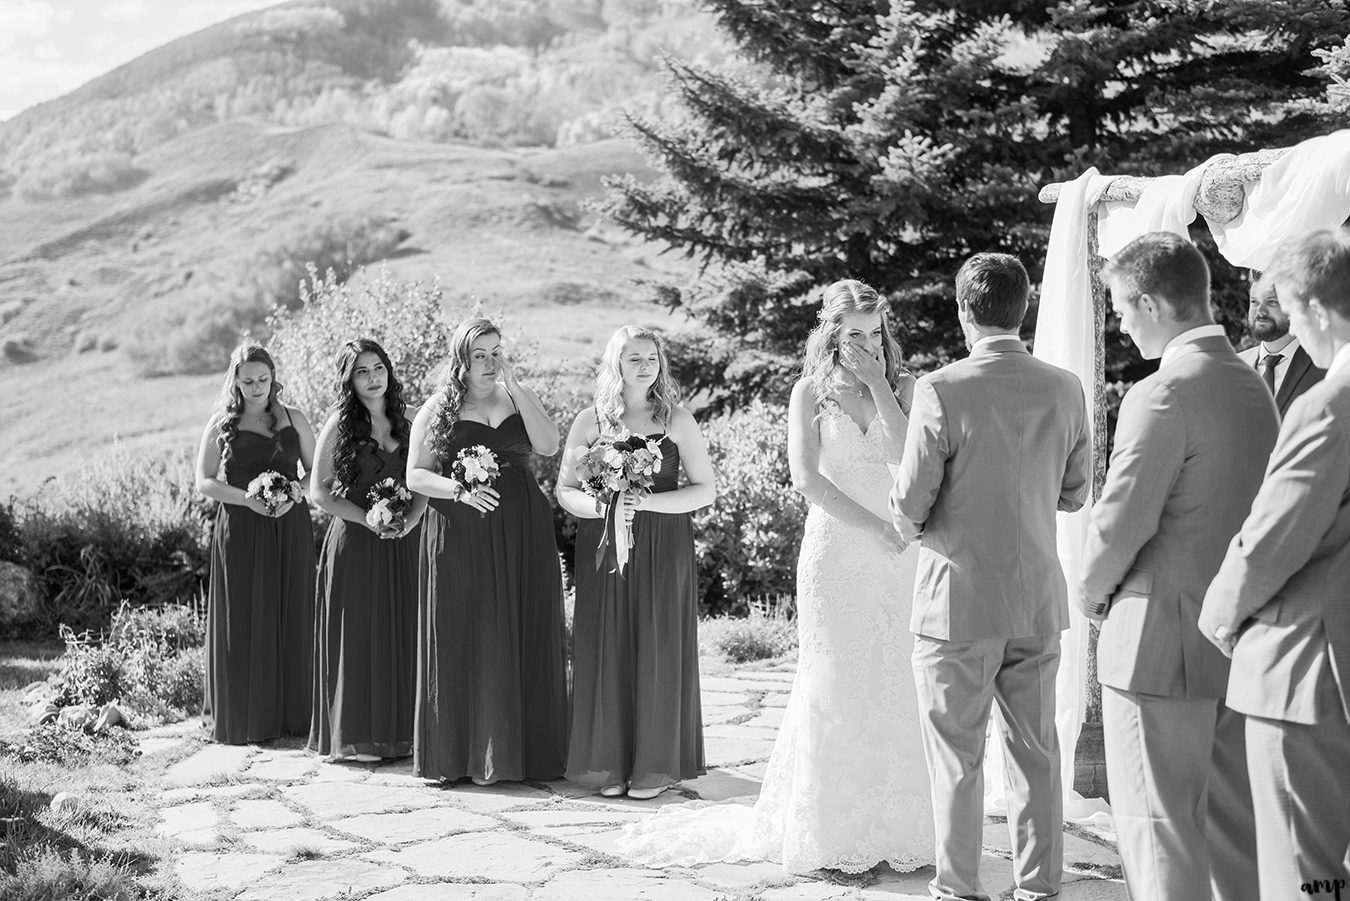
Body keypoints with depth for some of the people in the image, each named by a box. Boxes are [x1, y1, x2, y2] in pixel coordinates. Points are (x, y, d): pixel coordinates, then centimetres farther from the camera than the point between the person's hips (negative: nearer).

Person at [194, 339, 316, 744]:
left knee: (292, 617, 2)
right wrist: (248, 498, -14)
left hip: (289, 528, 2)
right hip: (239, 532, -1)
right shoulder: (221, 424, 4)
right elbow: (204, 482, 1)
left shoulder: (293, 419, 8)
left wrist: (293, 495, -10)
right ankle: (243, 719, 9)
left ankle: (293, 714, 10)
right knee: (243, 623, 0)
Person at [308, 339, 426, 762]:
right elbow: (319, 490, -5)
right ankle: (356, 737, 8)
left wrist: (408, 521, -7)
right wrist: (368, 519, -13)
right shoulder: (340, 424, -3)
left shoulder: (403, 423, 11)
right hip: (354, 542, -4)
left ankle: (398, 732, 16)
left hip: (401, 544, 4)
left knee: (401, 633, 6)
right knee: (358, 635, -1)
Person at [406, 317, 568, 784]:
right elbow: (415, 475, 1)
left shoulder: (520, 399, 10)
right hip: (458, 536, -2)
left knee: (521, 639, 2)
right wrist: (459, 490, -16)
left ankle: (522, 750, 9)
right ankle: (457, 753, 8)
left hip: (521, 535, 2)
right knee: (462, 642, 0)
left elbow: (548, 445, -7)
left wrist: (514, 386, -8)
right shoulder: (438, 409, 4)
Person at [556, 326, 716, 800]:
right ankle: (610, 764, 10)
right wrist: (600, 506, -14)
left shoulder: (676, 420, 3)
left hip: (664, 551, -1)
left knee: (658, 651, -1)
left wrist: (649, 502, -13)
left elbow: (705, 489, 1)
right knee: (607, 651, 0)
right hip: (602, 547, 1)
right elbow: (565, 490, 6)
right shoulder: (590, 421, 6)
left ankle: (655, 766, 9)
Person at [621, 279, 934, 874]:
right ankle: (831, 835, 10)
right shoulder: (810, 391, 3)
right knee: (833, 690, 0)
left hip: (899, 559, 2)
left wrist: (878, 384, -11)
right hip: (835, 554, -2)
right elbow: (806, 476, -7)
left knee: (899, 690, 1)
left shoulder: (903, 386, 7)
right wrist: (871, 525, -12)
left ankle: (897, 829, 13)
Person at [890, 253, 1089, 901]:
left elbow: (909, 504, -12)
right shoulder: (1066, 390, 0)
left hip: (959, 600, -4)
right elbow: (1073, 495, 10)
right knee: (1036, 752, 14)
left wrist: (912, 529, 9)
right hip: (1038, 602, 5)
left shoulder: (942, 390, -15)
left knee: (957, 757, 7)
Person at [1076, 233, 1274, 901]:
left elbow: (1121, 520, -18)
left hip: (1162, 644, -8)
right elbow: (1248, 509, 12)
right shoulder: (1254, 386, 8)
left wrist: (1093, 590, -1)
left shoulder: (1162, 394, -18)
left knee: (1160, 827, 2)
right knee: (1236, 817, 17)